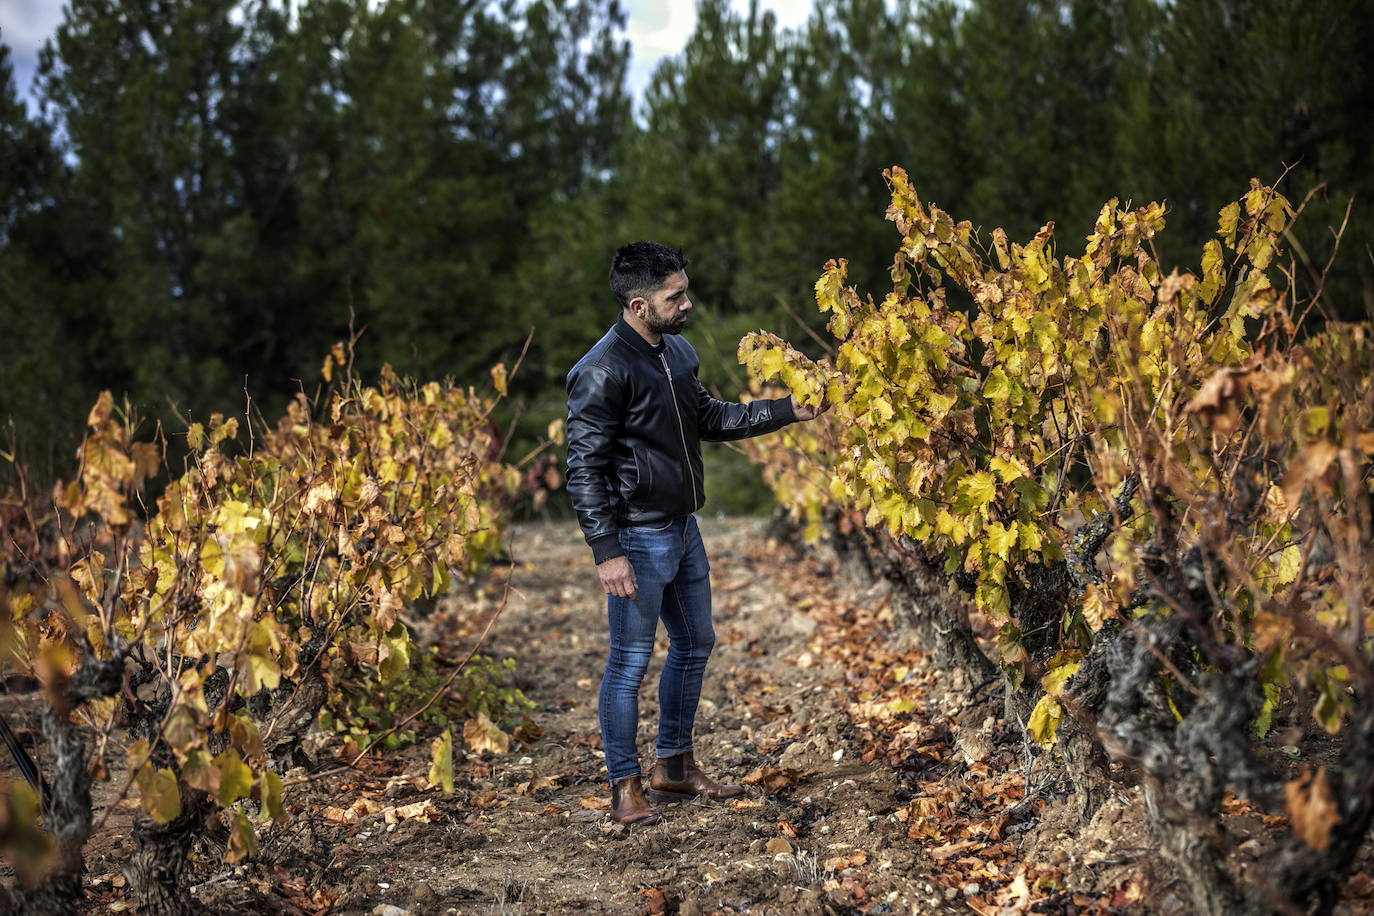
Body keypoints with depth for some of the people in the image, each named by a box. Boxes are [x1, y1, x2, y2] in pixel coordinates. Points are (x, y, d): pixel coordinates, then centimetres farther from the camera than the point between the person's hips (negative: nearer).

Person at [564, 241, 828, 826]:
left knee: (694, 646, 18)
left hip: (683, 530, 9)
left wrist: (787, 410, 10)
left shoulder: (677, 351, 7)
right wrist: (606, 552, -23)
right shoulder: (602, 373, -20)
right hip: (637, 539, -9)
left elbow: (709, 419, 19)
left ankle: (674, 767, 32)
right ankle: (625, 786, 14)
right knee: (630, 662, 0)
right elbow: (584, 469, -19)